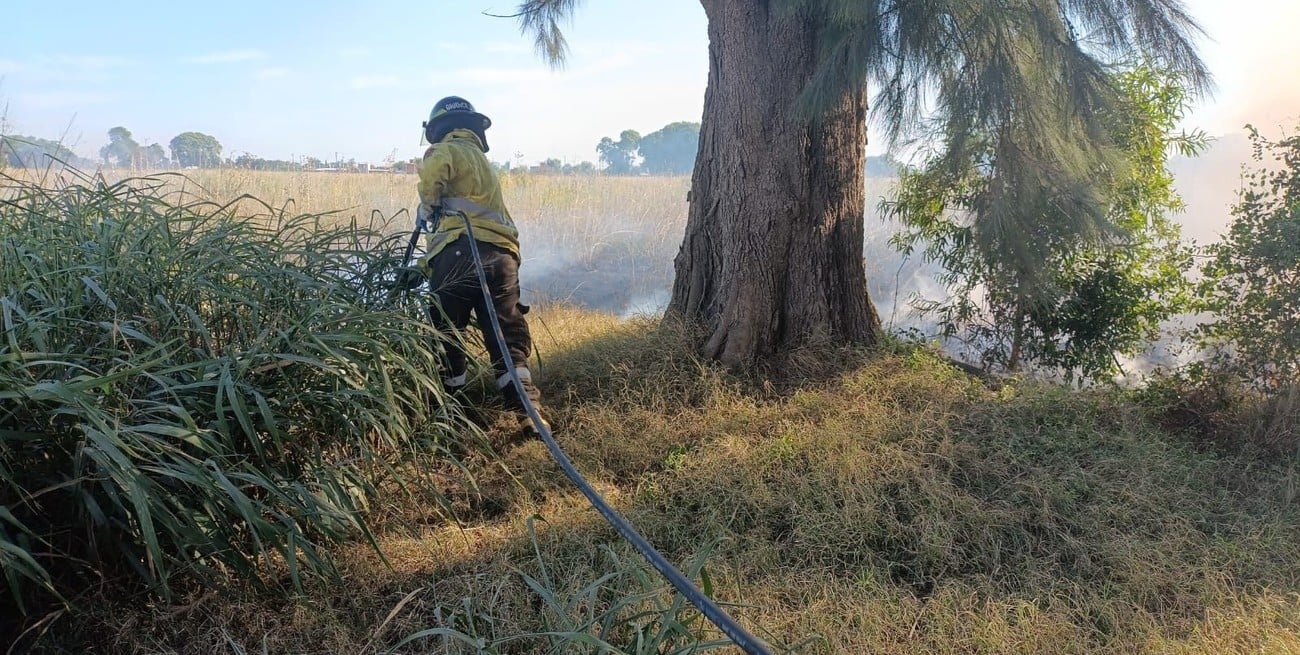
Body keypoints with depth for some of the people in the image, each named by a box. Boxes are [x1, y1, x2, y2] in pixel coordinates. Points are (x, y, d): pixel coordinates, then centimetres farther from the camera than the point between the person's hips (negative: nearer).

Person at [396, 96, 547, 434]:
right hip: (502, 254, 7)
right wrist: (423, 268, 27)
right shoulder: (483, 163, 34)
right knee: (509, 339, 5)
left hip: (462, 253, -7)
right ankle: (529, 412, -6)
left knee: (446, 333, 9)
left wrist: (427, 208, 2)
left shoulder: (450, 150, 10)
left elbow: (434, 169, -18)